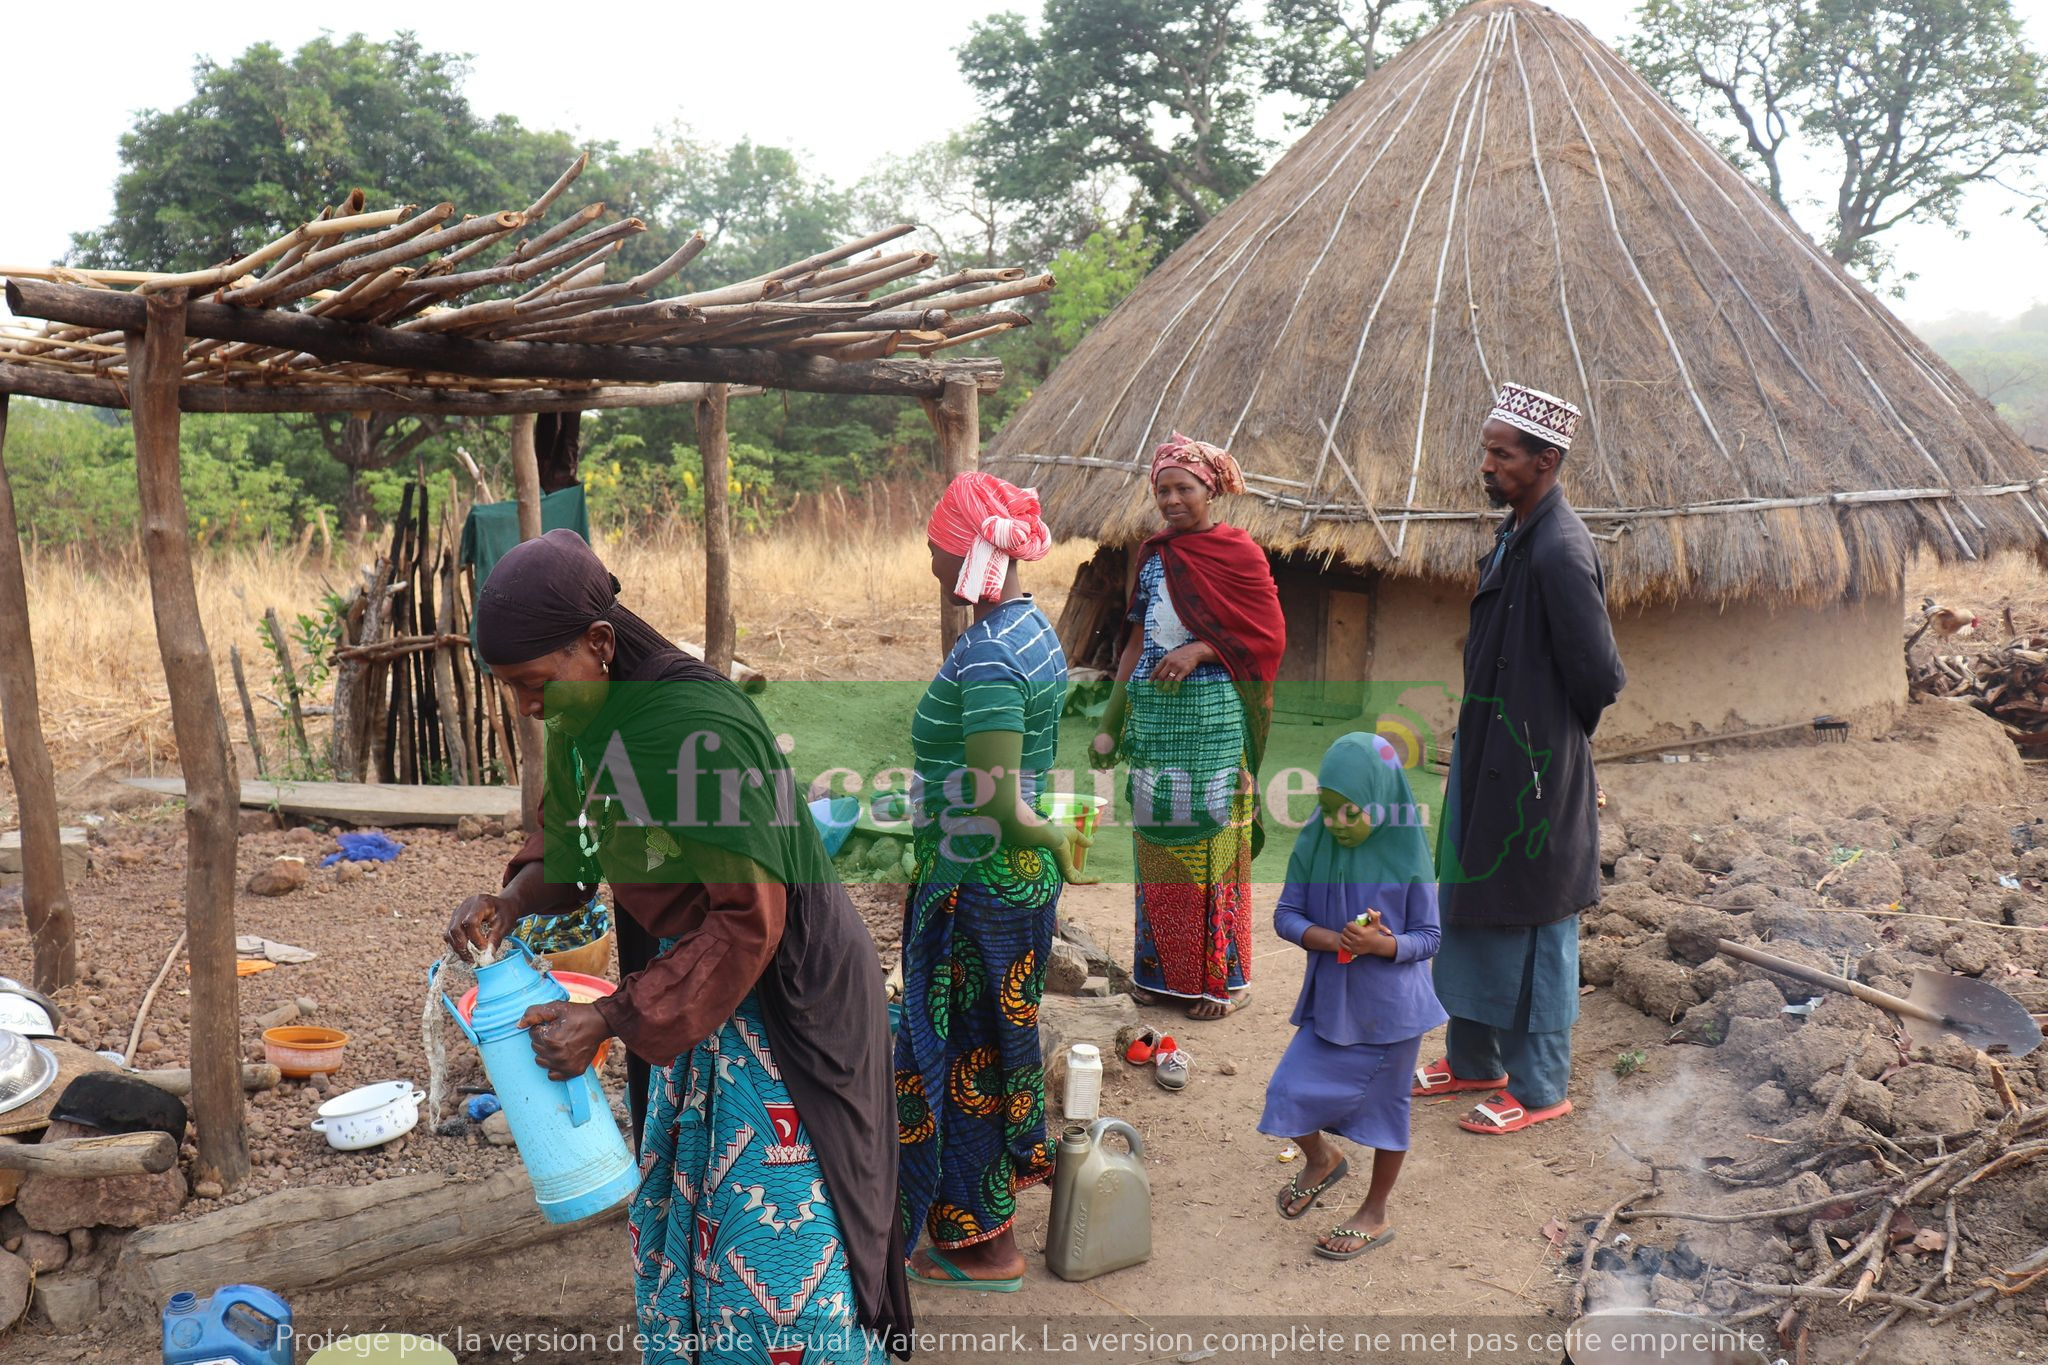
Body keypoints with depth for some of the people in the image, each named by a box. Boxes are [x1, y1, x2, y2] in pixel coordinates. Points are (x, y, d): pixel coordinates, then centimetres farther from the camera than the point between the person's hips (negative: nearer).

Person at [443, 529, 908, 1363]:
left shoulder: (702, 728, -29)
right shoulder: (587, 724, -3)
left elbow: (748, 921, -26)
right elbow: (569, 847, 13)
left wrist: (610, 1020, -25)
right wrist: (512, 899, -8)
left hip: (784, 995, -8)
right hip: (689, 987, 8)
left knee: (776, 1243, 2)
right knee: (679, 1218, 19)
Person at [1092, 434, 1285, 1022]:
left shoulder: (1238, 552, -3)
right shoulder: (1152, 554, 12)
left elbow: (1269, 634, -6)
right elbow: (1136, 641, 13)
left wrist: (1198, 650, -17)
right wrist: (1111, 725, 9)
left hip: (1211, 712, -5)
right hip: (1151, 710, 5)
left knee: (1212, 839, -1)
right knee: (1156, 841, 8)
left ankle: (1223, 976, 10)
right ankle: (1161, 967, 20)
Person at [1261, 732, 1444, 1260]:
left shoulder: (1406, 856, -14)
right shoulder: (1313, 844, -7)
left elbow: (1428, 938, -9)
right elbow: (1286, 916, -4)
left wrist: (1379, 944, -28)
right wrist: (1335, 939, -22)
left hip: (1390, 1005, -3)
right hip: (1330, 999, 3)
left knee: (1384, 1104, 11)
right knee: (1289, 1092, 1)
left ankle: (1375, 1216, 32)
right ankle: (1321, 1159, 35)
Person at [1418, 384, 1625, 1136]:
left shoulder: (1561, 550, -22)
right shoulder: (1516, 534, 8)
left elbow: (1598, 677, -22)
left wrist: (1555, 735, -4)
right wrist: (1469, 747, 12)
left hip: (1534, 770, -10)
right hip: (1488, 756, 10)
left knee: (1531, 928, 4)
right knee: (1471, 909, 19)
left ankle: (1539, 1088, 19)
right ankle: (1473, 1058, 35)